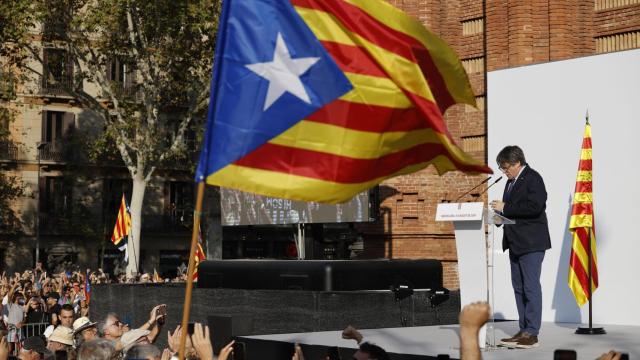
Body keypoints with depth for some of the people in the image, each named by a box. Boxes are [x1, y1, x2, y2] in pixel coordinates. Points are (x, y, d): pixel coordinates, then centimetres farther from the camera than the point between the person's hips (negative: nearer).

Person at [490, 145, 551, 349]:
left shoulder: (533, 179, -10)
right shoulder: (511, 182, 18)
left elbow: (534, 207, -23)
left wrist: (505, 208, -19)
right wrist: (500, 213, 4)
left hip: (531, 243, -10)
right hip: (515, 243, 10)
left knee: (531, 286, -8)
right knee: (519, 288, 11)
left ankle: (532, 333, -6)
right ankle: (524, 330, 16)